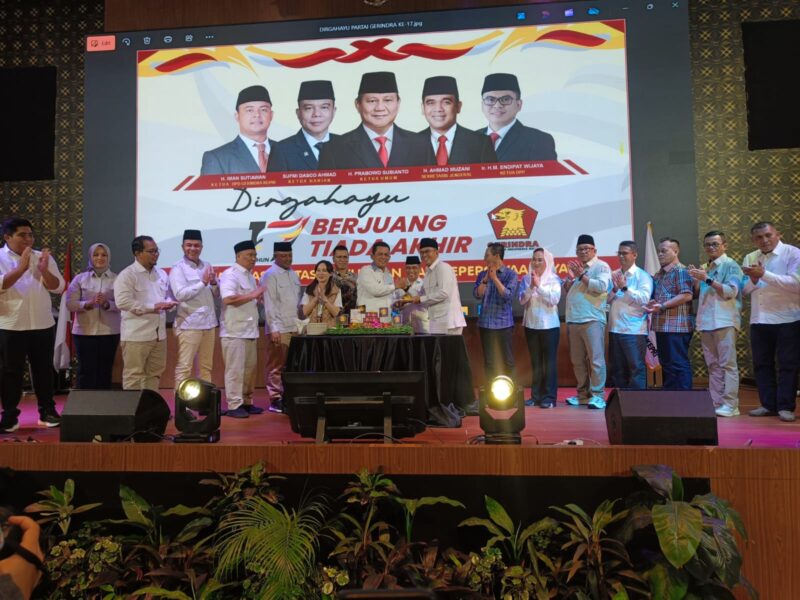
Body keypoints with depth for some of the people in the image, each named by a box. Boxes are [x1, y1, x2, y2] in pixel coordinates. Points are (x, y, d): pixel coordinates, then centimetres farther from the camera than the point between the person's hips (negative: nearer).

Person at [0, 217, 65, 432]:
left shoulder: (44, 257, 7)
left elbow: (59, 287, 1)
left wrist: (44, 270, -15)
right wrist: (21, 267, -21)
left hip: (43, 325, 3)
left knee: (44, 369, 11)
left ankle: (47, 411, 22)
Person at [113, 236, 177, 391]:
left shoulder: (161, 274, 14)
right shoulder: (127, 275, -8)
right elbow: (123, 302, -19)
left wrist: (168, 303, -1)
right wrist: (153, 307, -20)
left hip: (159, 333, 7)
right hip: (136, 335, -7)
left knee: (154, 373, 14)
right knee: (133, 375, -1)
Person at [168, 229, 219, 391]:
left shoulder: (207, 266, 12)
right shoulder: (178, 268, -5)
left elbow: (217, 294, 14)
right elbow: (180, 294, -19)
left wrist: (214, 284, -6)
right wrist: (202, 283, -17)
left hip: (209, 323, 6)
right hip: (189, 324, -6)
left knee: (206, 366, 12)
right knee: (184, 367, -3)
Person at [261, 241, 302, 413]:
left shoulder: (293, 274, 16)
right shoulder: (270, 275, -6)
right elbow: (269, 304, -12)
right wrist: (274, 329, -17)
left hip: (294, 328, 7)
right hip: (279, 328, -7)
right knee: (277, 365, -2)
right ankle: (275, 400, 5)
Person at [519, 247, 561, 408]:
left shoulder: (554, 279, -2)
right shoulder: (527, 279, 5)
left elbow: (554, 299, -14)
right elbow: (522, 300, -3)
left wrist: (539, 285, -18)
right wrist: (531, 286, -18)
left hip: (549, 325, -3)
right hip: (531, 325, 3)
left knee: (549, 361, -2)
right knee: (535, 362, 9)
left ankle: (549, 397, 2)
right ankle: (536, 395, 15)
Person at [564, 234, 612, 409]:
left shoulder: (601, 266, -1)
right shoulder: (575, 267, 20)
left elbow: (601, 286, -18)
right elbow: (566, 291, 20)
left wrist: (581, 275, -12)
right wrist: (570, 278, 1)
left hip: (592, 320, -7)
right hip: (573, 320, 7)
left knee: (596, 359, -9)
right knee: (577, 361, 11)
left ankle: (598, 395, -5)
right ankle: (583, 394, 21)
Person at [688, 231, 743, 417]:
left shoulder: (731, 266, -1)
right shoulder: (704, 268, 18)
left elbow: (731, 292, -13)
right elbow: (697, 295, 19)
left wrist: (707, 279, -17)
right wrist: (696, 280, 2)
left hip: (724, 321, -7)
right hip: (705, 322, 7)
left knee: (727, 364, -7)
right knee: (713, 365, 8)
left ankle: (730, 405, -6)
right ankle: (715, 403, 12)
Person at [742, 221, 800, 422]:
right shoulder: (750, 258, 12)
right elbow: (745, 289, 10)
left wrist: (764, 274, -20)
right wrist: (753, 279, -11)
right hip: (758, 320, 6)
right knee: (762, 364, 9)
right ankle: (768, 405, 18)